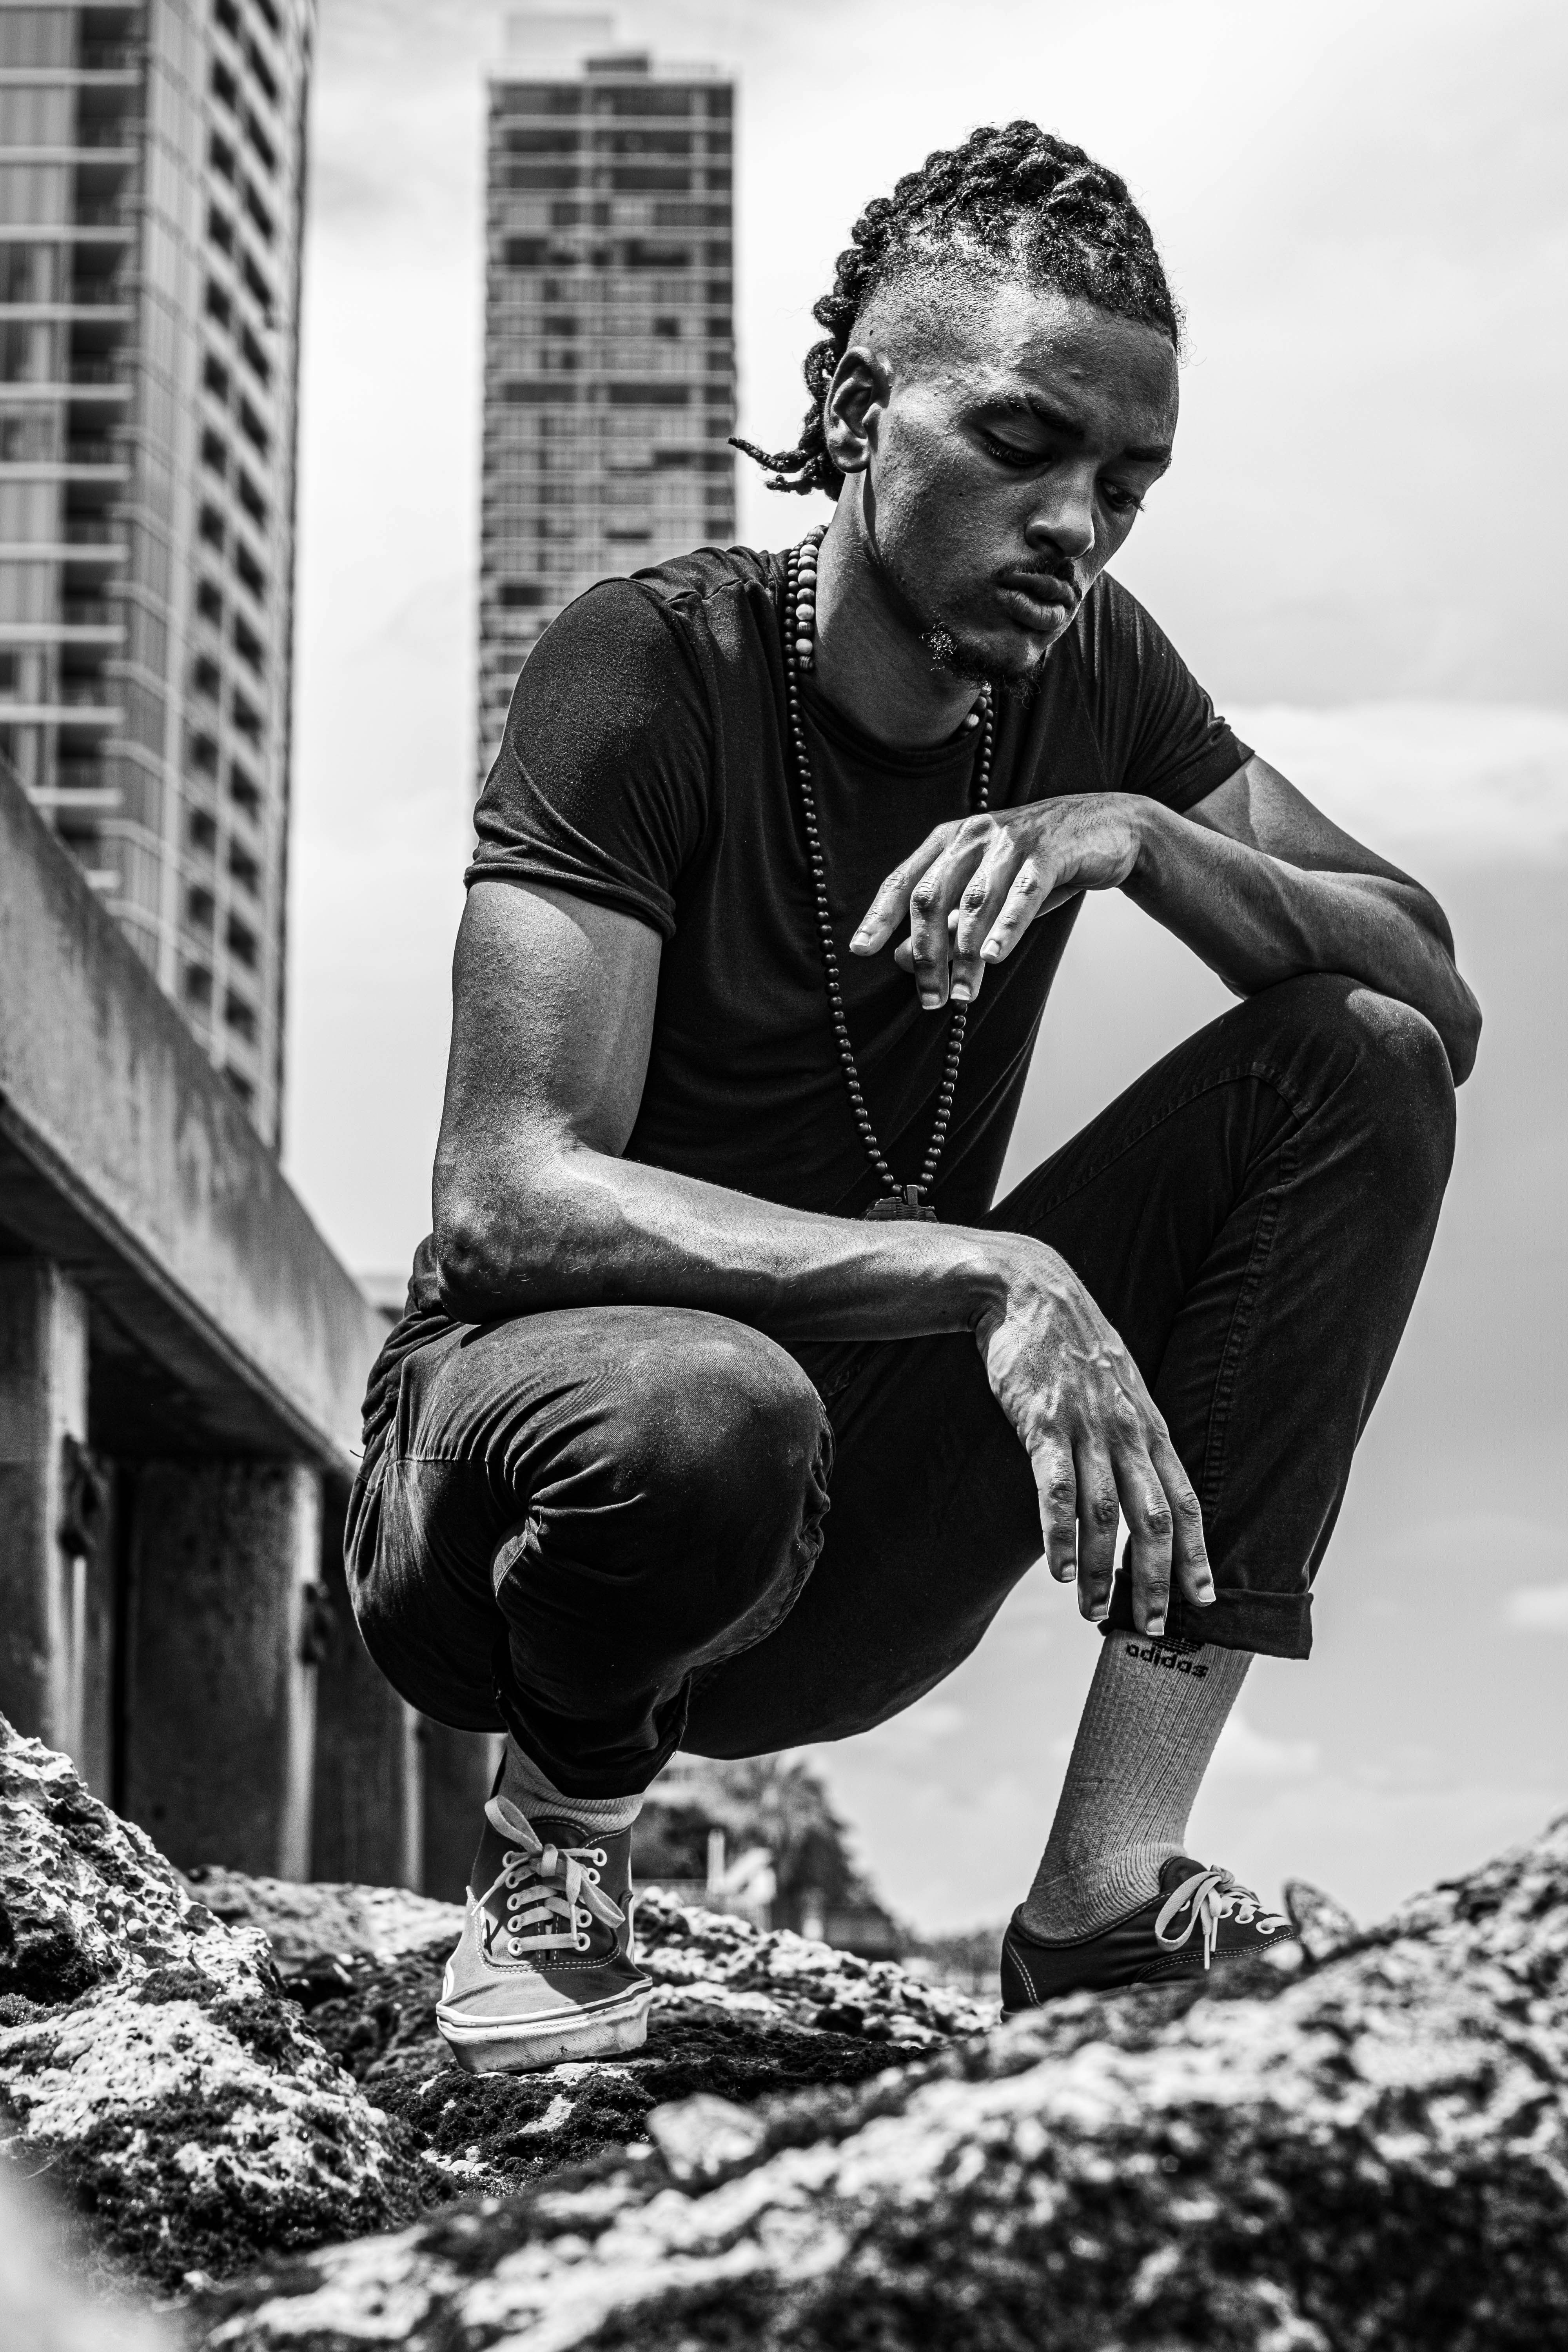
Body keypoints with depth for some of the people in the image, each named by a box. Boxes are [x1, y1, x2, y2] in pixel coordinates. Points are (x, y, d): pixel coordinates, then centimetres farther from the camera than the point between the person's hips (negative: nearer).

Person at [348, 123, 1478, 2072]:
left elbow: (1437, 995, -2)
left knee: (1357, 1071, -10)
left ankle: (1109, 1893, -15)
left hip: (859, 1549, 6)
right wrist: (987, 1274, -38)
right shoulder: (653, 665, -17)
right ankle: (562, 1825, -4)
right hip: (522, 1429, -5)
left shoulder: (1088, 672, 1)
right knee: (704, 1406, -42)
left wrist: (1137, 836, -21)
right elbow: (505, 1197, -27)